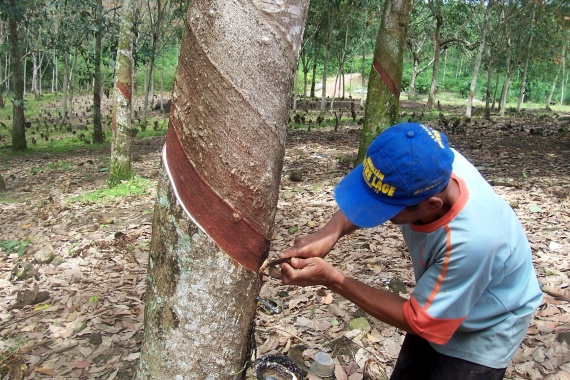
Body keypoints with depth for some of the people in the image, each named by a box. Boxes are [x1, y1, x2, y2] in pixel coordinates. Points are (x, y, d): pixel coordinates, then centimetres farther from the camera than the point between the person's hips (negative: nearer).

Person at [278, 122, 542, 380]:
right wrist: (330, 233, -32)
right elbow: (367, 198, -10)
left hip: (483, 330, -5)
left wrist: (331, 279, -32)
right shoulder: (427, 168, -29)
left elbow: (418, 321, -28)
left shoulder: (472, 241, -42)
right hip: (437, 306, 6)